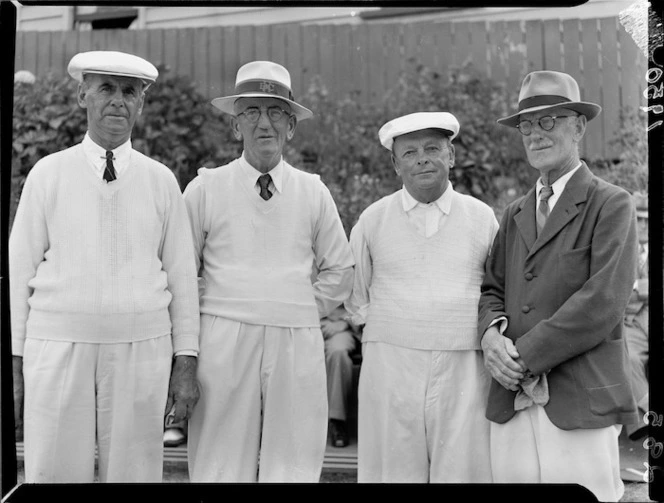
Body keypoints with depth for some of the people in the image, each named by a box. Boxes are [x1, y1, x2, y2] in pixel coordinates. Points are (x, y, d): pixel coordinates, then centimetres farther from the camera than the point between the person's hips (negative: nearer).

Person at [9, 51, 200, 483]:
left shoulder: (161, 181, 4)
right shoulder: (48, 174, 3)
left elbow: (181, 274, 4)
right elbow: (20, 268, 4)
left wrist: (186, 362, 1)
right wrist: (14, 355, 2)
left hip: (141, 349, 1)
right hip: (57, 347, 0)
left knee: (136, 471, 7)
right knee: (53, 472, 2)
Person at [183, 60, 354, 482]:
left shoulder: (313, 191, 8)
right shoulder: (205, 188, 2)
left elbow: (340, 269, 15)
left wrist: (305, 310, 7)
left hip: (297, 344, 2)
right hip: (223, 341, -1)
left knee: (294, 465, 6)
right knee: (223, 464, 4)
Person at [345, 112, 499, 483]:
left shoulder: (483, 217, 7)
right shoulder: (373, 219, 6)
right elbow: (356, 298, 13)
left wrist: (490, 335, 7)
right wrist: (385, 325, 5)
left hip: (464, 367, 0)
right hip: (390, 364, 0)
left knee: (462, 468, 3)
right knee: (393, 469, 4)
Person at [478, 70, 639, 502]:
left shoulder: (611, 205, -2)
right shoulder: (515, 214, 17)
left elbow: (603, 300, -12)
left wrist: (524, 356, -12)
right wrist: (492, 332, -6)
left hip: (582, 405, -4)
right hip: (511, 405, 5)